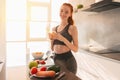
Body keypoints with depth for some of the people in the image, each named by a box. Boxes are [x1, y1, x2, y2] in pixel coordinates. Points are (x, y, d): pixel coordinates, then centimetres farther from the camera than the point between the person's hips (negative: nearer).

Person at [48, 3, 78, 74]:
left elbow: (76, 49, -10)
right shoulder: (54, 28, 9)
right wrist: (51, 39, -5)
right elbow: (52, 48, 14)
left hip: (68, 61, -5)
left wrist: (62, 39, -21)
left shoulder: (72, 28, -6)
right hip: (56, 59, 5)